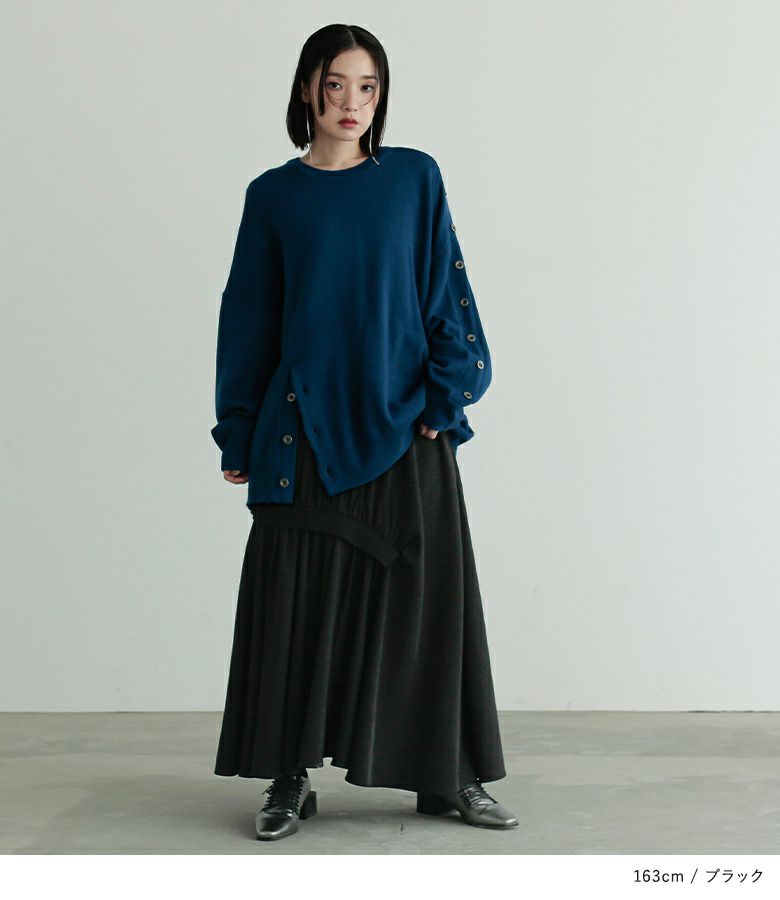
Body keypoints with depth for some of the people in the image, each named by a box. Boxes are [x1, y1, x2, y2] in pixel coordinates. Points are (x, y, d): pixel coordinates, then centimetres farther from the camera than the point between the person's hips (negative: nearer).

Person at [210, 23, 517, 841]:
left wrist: (446, 398, -6)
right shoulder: (274, 196, 5)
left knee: (424, 597, 4)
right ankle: (292, 779, 11)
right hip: (305, 428, 0)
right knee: (299, 600, 0)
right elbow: (247, 316, 7)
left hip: (403, 427, 0)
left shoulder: (415, 178, 6)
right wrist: (238, 435, 5)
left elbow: (447, 293, 4)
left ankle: (450, 775, 15)